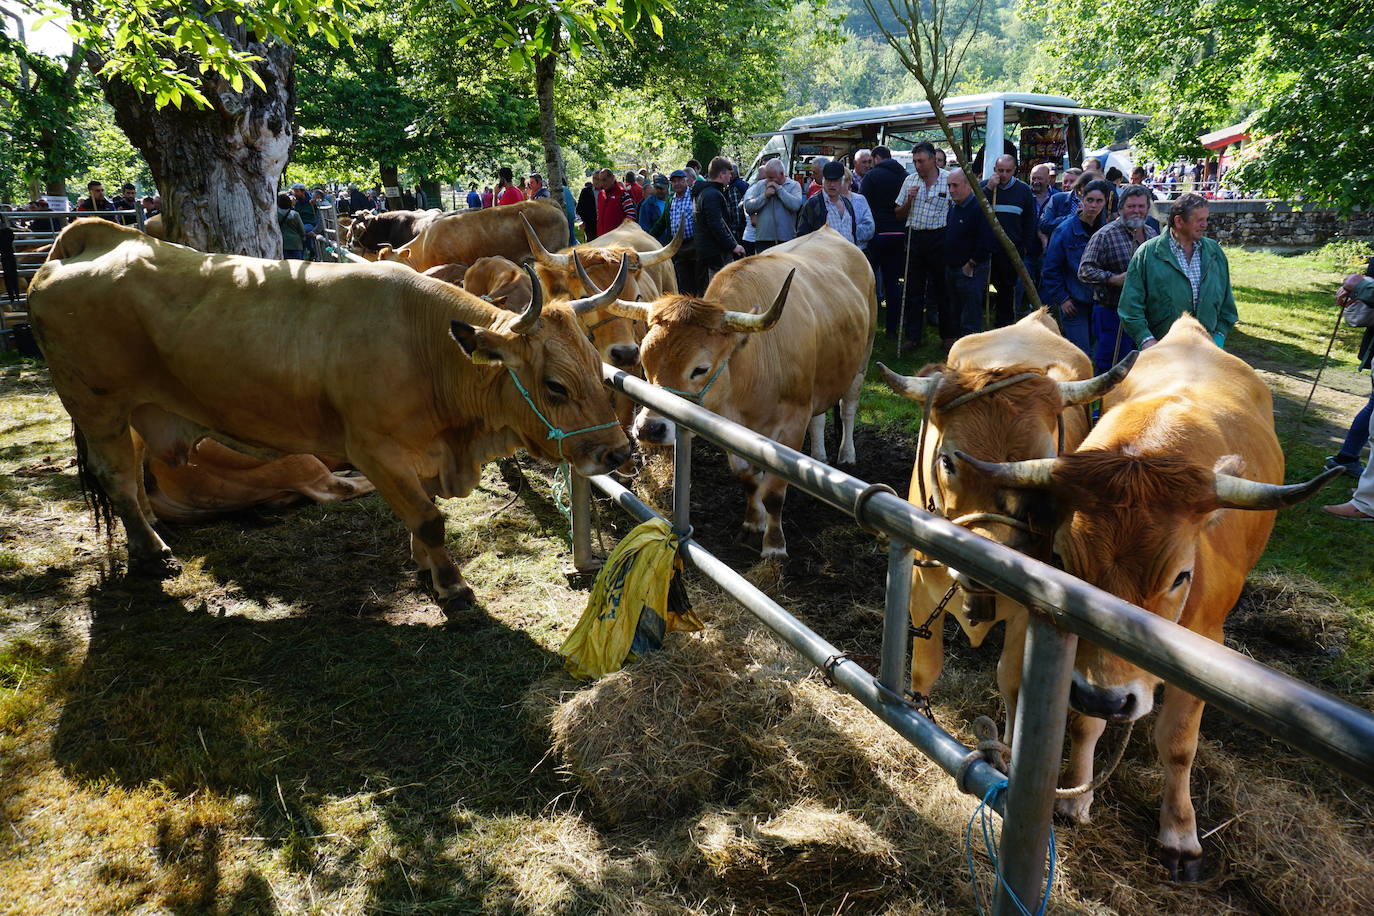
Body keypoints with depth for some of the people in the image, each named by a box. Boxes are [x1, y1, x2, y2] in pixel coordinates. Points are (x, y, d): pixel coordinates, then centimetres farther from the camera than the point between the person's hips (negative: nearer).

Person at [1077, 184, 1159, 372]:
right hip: (1113, 313, -7)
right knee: (1108, 368, -4)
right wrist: (1114, 279, -23)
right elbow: (1085, 270, -15)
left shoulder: (1153, 234, 14)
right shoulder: (1105, 235, -8)